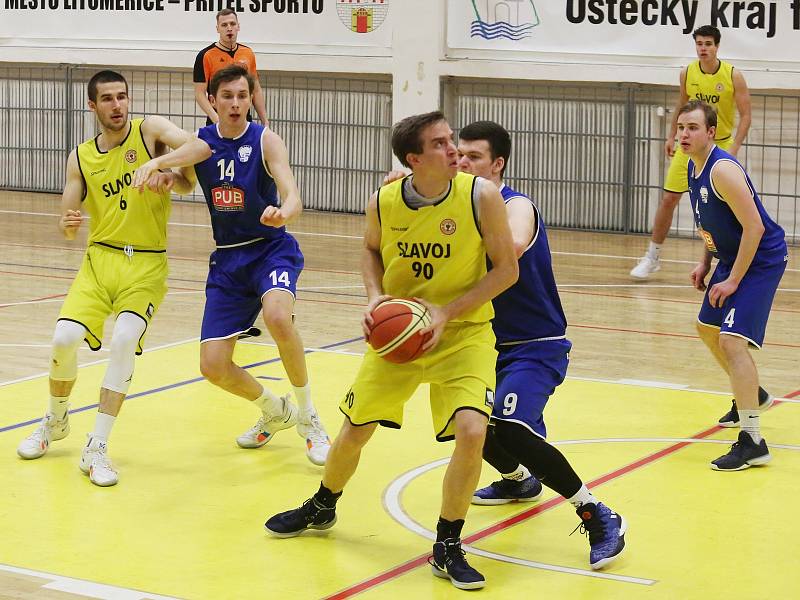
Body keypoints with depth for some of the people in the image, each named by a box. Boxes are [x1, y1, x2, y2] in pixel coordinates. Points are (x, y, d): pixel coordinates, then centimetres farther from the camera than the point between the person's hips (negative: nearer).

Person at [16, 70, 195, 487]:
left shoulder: (150, 130, -2)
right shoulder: (81, 158, 7)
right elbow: (68, 226, 8)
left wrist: (171, 177, -34)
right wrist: (68, 225, -15)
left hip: (147, 265, -3)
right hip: (100, 258, 3)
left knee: (124, 341, -23)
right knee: (65, 339, -13)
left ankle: (96, 448, -14)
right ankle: (56, 421, 17)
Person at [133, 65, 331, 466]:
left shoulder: (265, 140, -11)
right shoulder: (200, 144, 1)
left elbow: (293, 198, -24)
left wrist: (283, 213, -48)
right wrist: (154, 164, -31)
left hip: (271, 248, -4)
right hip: (227, 258, 4)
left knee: (277, 316, -36)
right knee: (213, 366, -3)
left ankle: (309, 419, -16)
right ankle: (275, 412, 29)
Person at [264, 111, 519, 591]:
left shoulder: (482, 196, -18)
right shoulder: (384, 203, -10)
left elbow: (507, 269, -11)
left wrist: (448, 311, -20)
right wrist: (375, 295, -7)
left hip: (463, 334, -2)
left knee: (471, 430, -22)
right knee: (355, 429, 10)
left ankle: (448, 548, -2)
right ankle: (322, 508, 42)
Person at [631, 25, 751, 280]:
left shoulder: (733, 76, -13)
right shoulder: (687, 73, -4)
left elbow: (745, 116, -12)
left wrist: (733, 149, -21)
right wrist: (672, 137, 11)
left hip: (721, 146, -2)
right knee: (668, 199, -2)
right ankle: (652, 256, 10)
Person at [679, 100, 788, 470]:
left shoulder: (722, 170, -25)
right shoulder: (694, 168, 5)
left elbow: (754, 226, -27)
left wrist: (733, 281, -23)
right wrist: (705, 262, 13)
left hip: (761, 260, -11)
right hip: (732, 257, 11)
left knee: (732, 341, -22)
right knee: (707, 327, 25)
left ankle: (752, 443, -23)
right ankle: (750, 396, 47)